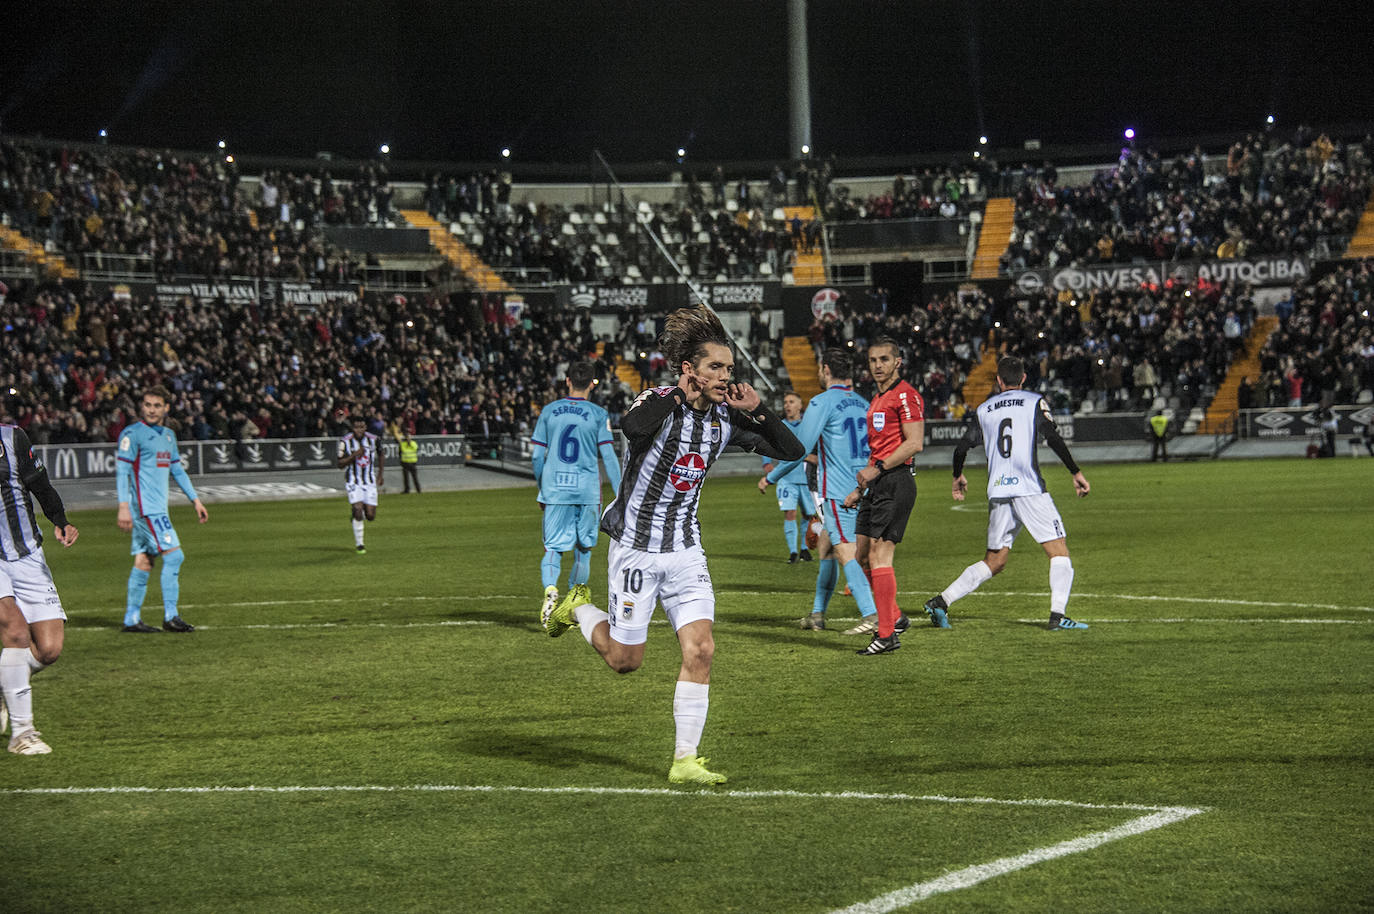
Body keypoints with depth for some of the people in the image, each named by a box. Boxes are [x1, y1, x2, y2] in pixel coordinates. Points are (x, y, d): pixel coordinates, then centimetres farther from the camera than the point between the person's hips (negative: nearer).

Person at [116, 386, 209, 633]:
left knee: (144, 562, 7)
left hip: (157, 508, 8)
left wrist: (195, 500, 24)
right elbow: (122, 470, -11)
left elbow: (177, 470, 26)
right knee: (174, 556, -12)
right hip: (145, 508, -8)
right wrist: (123, 506, -19)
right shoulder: (132, 434, -7)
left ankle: (132, 619, 10)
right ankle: (170, 617, -10)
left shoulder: (168, 435, 17)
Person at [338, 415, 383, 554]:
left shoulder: (374, 440, -2)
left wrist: (380, 476, 11)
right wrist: (354, 455, -24)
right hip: (353, 482, -3)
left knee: (370, 516, -3)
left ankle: (356, 514, 34)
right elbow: (340, 464, -9)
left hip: (370, 481, 3)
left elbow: (380, 458, 16)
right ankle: (358, 545, -3)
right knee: (358, 510, -17)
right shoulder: (345, 441, -10)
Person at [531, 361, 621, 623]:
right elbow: (608, 457, -5)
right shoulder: (598, 415, -1)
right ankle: (577, 595, 23)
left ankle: (550, 589, -24)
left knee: (553, 547, 1)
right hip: (587, 491, -1)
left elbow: (538, 456, 7)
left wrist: (542, 490, 20)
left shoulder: (549, 412, 5)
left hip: (554, 490, 1)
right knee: (583, 547, 15)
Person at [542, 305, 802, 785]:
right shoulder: (660, 403, -18)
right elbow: (632, 426, -44)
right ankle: (576, 610, 37)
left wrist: (758, 409, -11)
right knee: (625, 659, 7)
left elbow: (792, 451, 3)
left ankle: (685, 760, 0)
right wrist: (681, 393, -34)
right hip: (637, 549, -5)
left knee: (700, 651, -8)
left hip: (686, 551, 5)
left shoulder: (724, 418, 1)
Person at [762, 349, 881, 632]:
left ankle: (871, 616, -21)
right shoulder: (863, 404, 13)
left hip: (838, 493, -8)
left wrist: (770, 477, 5)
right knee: (825, 547, 17)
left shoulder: (822, 402, -9)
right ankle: (818, 614, 21)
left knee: (846, 555, -11)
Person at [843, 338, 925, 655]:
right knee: (863, 556, 9)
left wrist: (878, 468, -19)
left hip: (895, 483, -10)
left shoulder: (905, 395, -9)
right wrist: (860, 488, 24)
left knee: (879, 555, -12)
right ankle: (894, 617, 22)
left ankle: (887, 635, -9)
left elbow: (914, 443, -17)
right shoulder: (877, 399, 21)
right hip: (877, 486, 10)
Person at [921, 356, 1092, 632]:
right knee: (1059, 551, 1)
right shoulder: (1034, 402, 4)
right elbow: (1053, 439, -8)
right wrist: (1076, 472, -2)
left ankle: (941, 601, 4)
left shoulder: (985, 409, 15)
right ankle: (1058, 615, -12)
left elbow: (961, 447, 16)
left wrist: (958, 477, 34)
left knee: (994, 562, 13)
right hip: (1029, 489, -5)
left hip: (998, 492, 5)